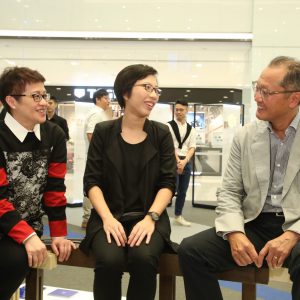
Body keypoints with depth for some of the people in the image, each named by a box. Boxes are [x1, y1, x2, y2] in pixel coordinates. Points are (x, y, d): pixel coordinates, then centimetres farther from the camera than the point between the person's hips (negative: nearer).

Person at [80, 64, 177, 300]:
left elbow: (168, 182, 0)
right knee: (110, 260, -29)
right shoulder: (103, 132, 3)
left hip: (148, 217, 1)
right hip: (109, 216, 0)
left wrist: (150, 218, -16)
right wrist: (108, 218, -16)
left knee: (144, 258, -30)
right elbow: (92, 181, 0)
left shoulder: (161, 133, 5)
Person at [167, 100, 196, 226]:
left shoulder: (191, 129, 10)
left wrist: (184, 161, -13)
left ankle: (178, 216, 23)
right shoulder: (169, 126, -4)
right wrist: (177, 162, -16)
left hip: (186, 162, 5)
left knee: (183, 191, 11)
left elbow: (192, 147, 3)